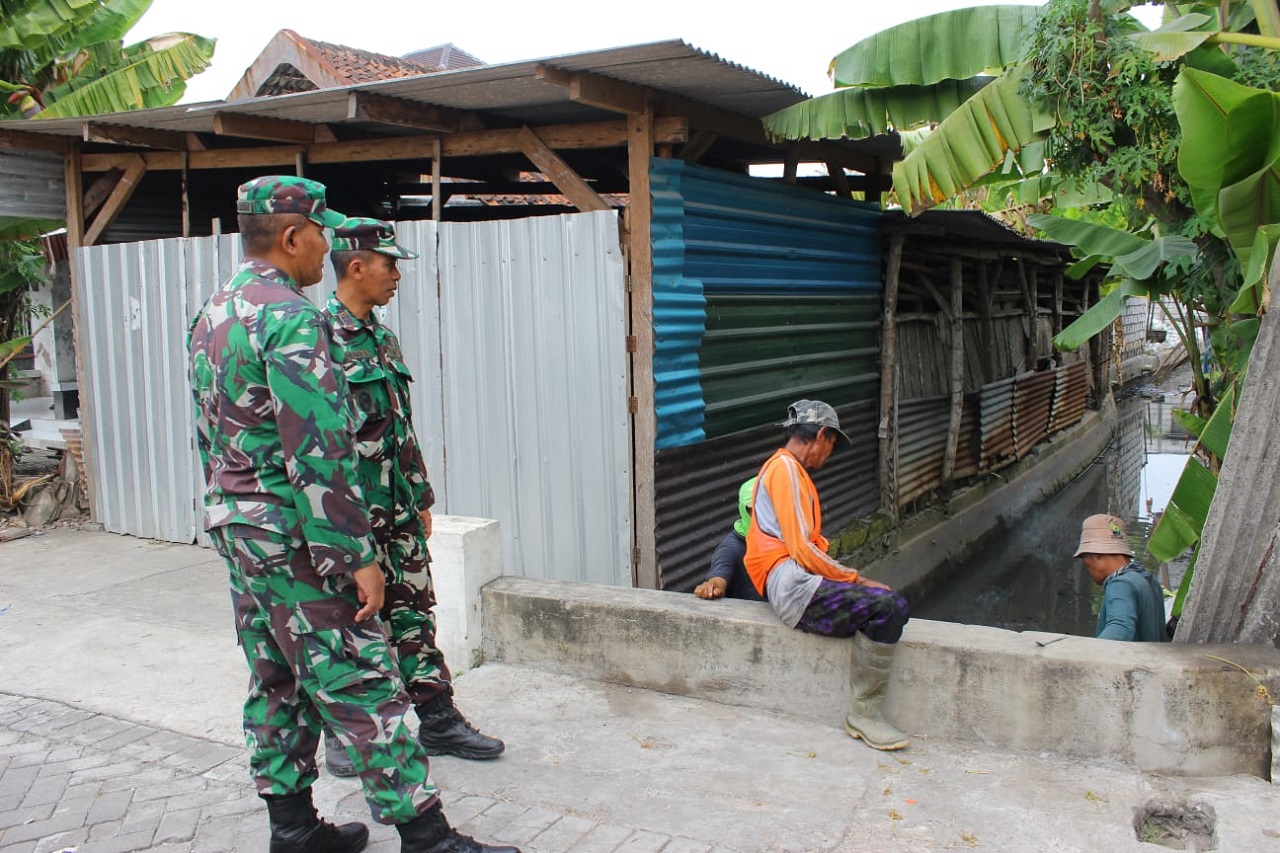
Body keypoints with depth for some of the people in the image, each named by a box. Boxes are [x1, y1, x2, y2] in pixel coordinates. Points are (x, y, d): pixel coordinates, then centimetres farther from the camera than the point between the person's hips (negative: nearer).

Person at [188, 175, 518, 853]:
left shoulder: (210, 315, 12)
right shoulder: (288, 316, -18)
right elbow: (318, 449, -24)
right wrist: (357, 555, -21)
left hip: (234, 524, 10)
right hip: (292, 532, -10)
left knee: (275, 682, 15)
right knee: (360, 683, -5)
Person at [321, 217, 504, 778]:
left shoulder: (383, 338, 13)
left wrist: (421, 498, 18)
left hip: (398, 510, 7)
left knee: (413, 615, 12)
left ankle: (438, 721, 21)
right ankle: (341, 731, 23)